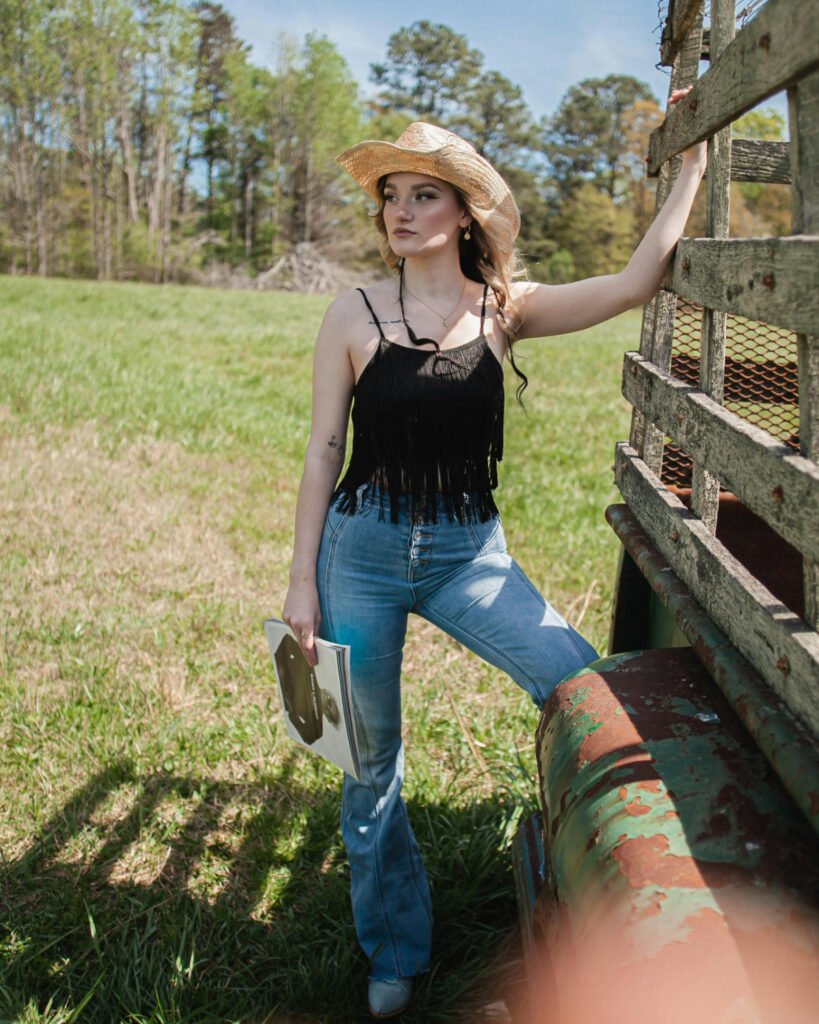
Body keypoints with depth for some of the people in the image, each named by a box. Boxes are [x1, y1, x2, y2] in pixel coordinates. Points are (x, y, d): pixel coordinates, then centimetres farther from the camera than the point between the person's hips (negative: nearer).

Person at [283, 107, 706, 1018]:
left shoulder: (504, 310, 1)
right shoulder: (354, 317, -3)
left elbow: (633, 283, -8)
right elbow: (324, 448, -1)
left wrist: (690, 166, -3)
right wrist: (302, 579, -2)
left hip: (469, 551, 1)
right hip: (363, 548, 0)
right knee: (370, 755, 9)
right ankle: (394, 950, 33)